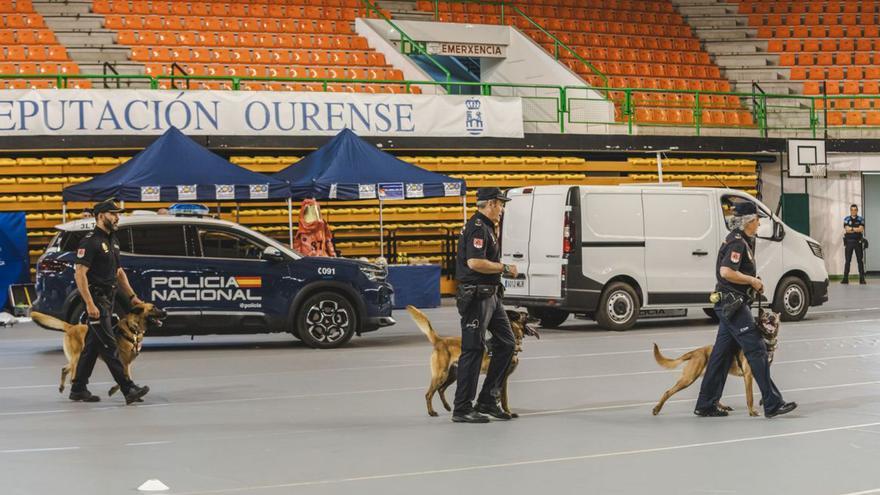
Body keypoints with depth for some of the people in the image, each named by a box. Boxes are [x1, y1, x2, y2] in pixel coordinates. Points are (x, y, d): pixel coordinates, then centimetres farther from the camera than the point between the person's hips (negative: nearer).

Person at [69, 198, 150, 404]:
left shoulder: (112, 241, 15)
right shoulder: (90, 242, -14)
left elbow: (119, 272, 24)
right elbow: (79, 274, -19)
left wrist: (132, 296, 18)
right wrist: (89, 304, -25)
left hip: (108, 299, 9)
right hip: (96, 300, -9)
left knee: (93, 345, 12)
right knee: (109, 346, -9)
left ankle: (78, 389, 18)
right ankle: (129, 390, -13)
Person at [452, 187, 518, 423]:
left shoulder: (486, 227, 18)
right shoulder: (477, 227, -15)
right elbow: (474, 262, -27)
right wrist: (505, 268, -16)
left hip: (490, 295, 11)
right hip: (476, 296, -11)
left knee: (506, 344, 11)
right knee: (473, 350, -6)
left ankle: (488, 400, 15)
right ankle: (462, 409, 0)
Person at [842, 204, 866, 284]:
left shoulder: (861, 219, 5)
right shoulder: (846, 219, 6)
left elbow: (861, 229, -10)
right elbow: (847, 229, -8)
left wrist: (851, 229, -10)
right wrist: (856, 230, -8)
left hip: (858, 242, 0)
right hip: (849, 241, 0)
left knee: (860, 260, 1)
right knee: (847, 260, 0)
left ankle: (862, 278, 3)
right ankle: (845, 278, 3)